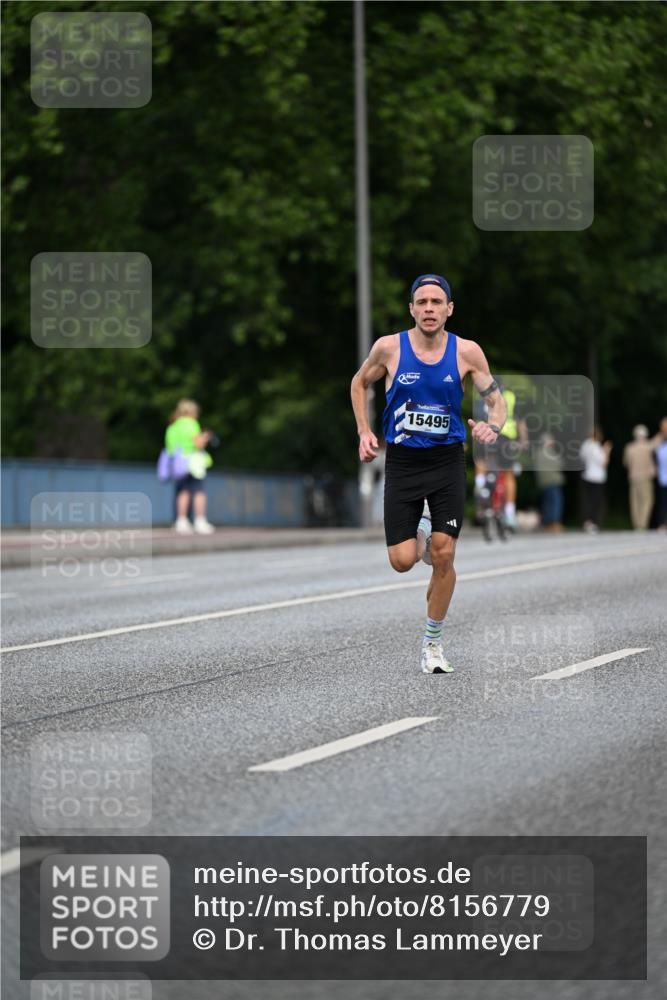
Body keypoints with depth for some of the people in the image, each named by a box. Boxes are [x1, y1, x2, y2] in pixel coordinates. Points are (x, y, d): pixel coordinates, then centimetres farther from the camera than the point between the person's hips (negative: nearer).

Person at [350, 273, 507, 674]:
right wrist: (364, 432, 4)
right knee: (402, 561, -7)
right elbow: (360, 383, 13)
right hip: (402, 461, 0)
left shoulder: (467, 352, -6)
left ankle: (433, 642, 9)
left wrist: (492, 427, -22)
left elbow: (498, 401, 0)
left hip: (447, 461, 0)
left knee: (443, 555, -8)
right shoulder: (389, 347, -6)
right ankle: (419, 534, 31)